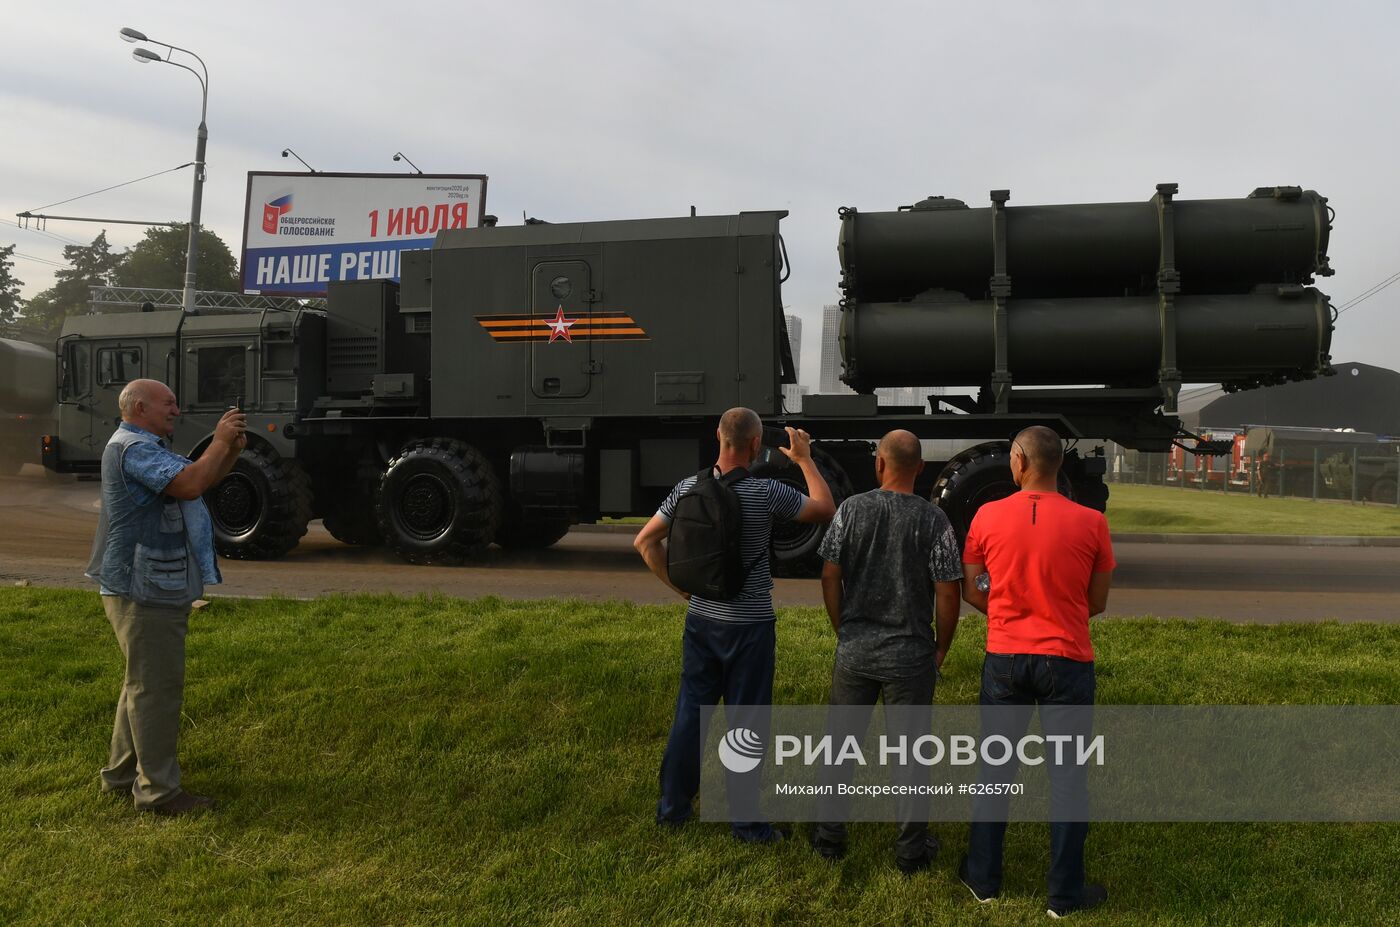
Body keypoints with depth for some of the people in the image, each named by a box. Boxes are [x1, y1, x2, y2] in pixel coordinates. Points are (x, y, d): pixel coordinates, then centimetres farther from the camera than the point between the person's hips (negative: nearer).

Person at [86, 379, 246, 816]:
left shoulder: (148, 448, 18)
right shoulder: (134, 448, -17)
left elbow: (202, 479, 19)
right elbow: (189, 484, -31)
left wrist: (231, 450, 2)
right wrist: (220, 441, -20)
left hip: (155, 590, 11)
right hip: (145, 594, -11)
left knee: (144, 684, 19)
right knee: (156, 689, -6)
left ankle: (122, 774, 30)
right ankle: (159, 790, 1)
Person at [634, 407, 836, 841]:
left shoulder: (689, 488, -4)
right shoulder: (767, 494, -16)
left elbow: (645, 541, 2)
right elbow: (826, 510, -2)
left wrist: (682, 589, 7)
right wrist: (805, 459, 8)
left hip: (701, 620, 4)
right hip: (749, 625, -4)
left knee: (690, 713, 15)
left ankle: (672, 806, 27)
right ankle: (747, 822, 16)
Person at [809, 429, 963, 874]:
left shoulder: (851, 509, -5)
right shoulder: (933, 520, -10)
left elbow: (830, 577, -1)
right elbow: (947, 594, -9)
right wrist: (941, 649, 6)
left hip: (854, 649, 2)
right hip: (910, 654, -2)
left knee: (841, 741, 15)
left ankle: (829, 836, 26)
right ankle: (911, 849, 20)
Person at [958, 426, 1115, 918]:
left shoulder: (987, 516, -5)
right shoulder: (1090, 522, -7)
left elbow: (970, 591, 2)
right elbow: (1097, 603, 2)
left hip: (1004, 659, 1)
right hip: (1067, 662, -1)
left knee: (995, 769, 14)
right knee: (1067, 775, 9)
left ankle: (983, 878, 26)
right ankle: (1065, 893, 18)